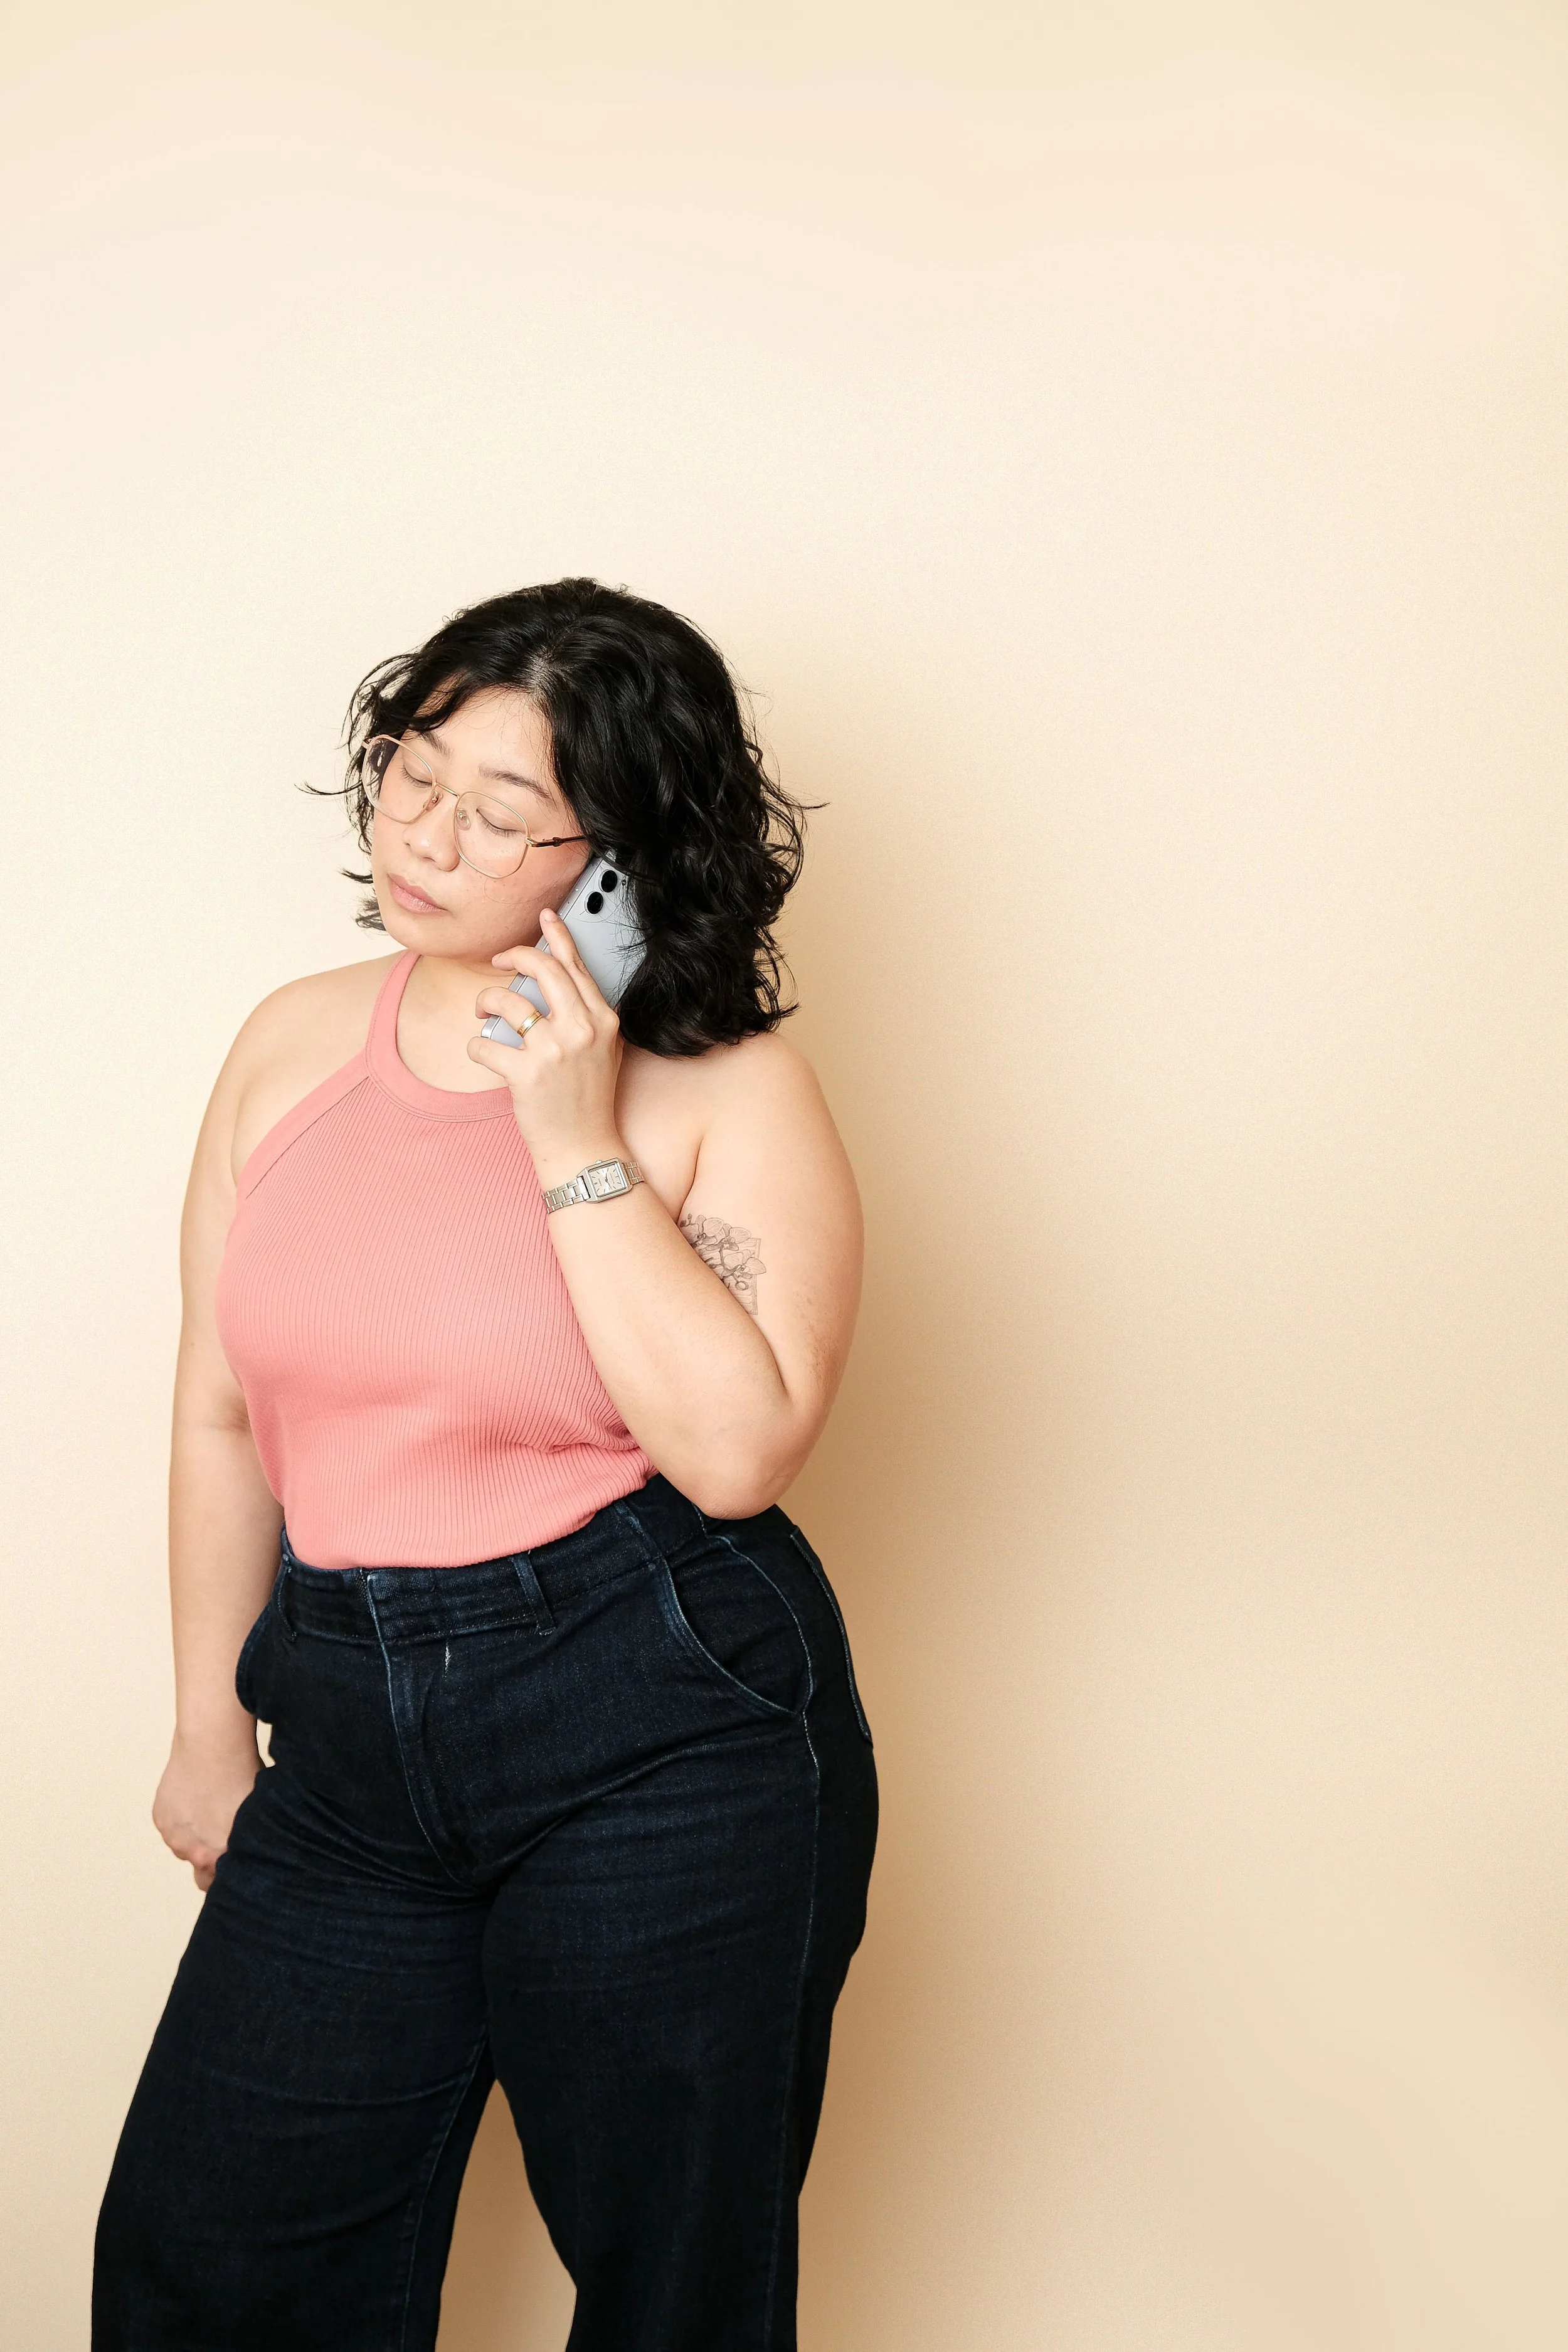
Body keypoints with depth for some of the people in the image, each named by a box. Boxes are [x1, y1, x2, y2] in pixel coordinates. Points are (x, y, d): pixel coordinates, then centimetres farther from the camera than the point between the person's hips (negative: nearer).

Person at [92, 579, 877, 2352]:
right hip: (354, 1739, 5)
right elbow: (223, 1418, 11)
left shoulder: (733, 1091, -8)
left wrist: (574, 1141, -19)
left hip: (664, 1742, -4)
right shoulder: (295, 1045, 4)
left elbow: (735, 1450, -20)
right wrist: (213, 1733, 16)